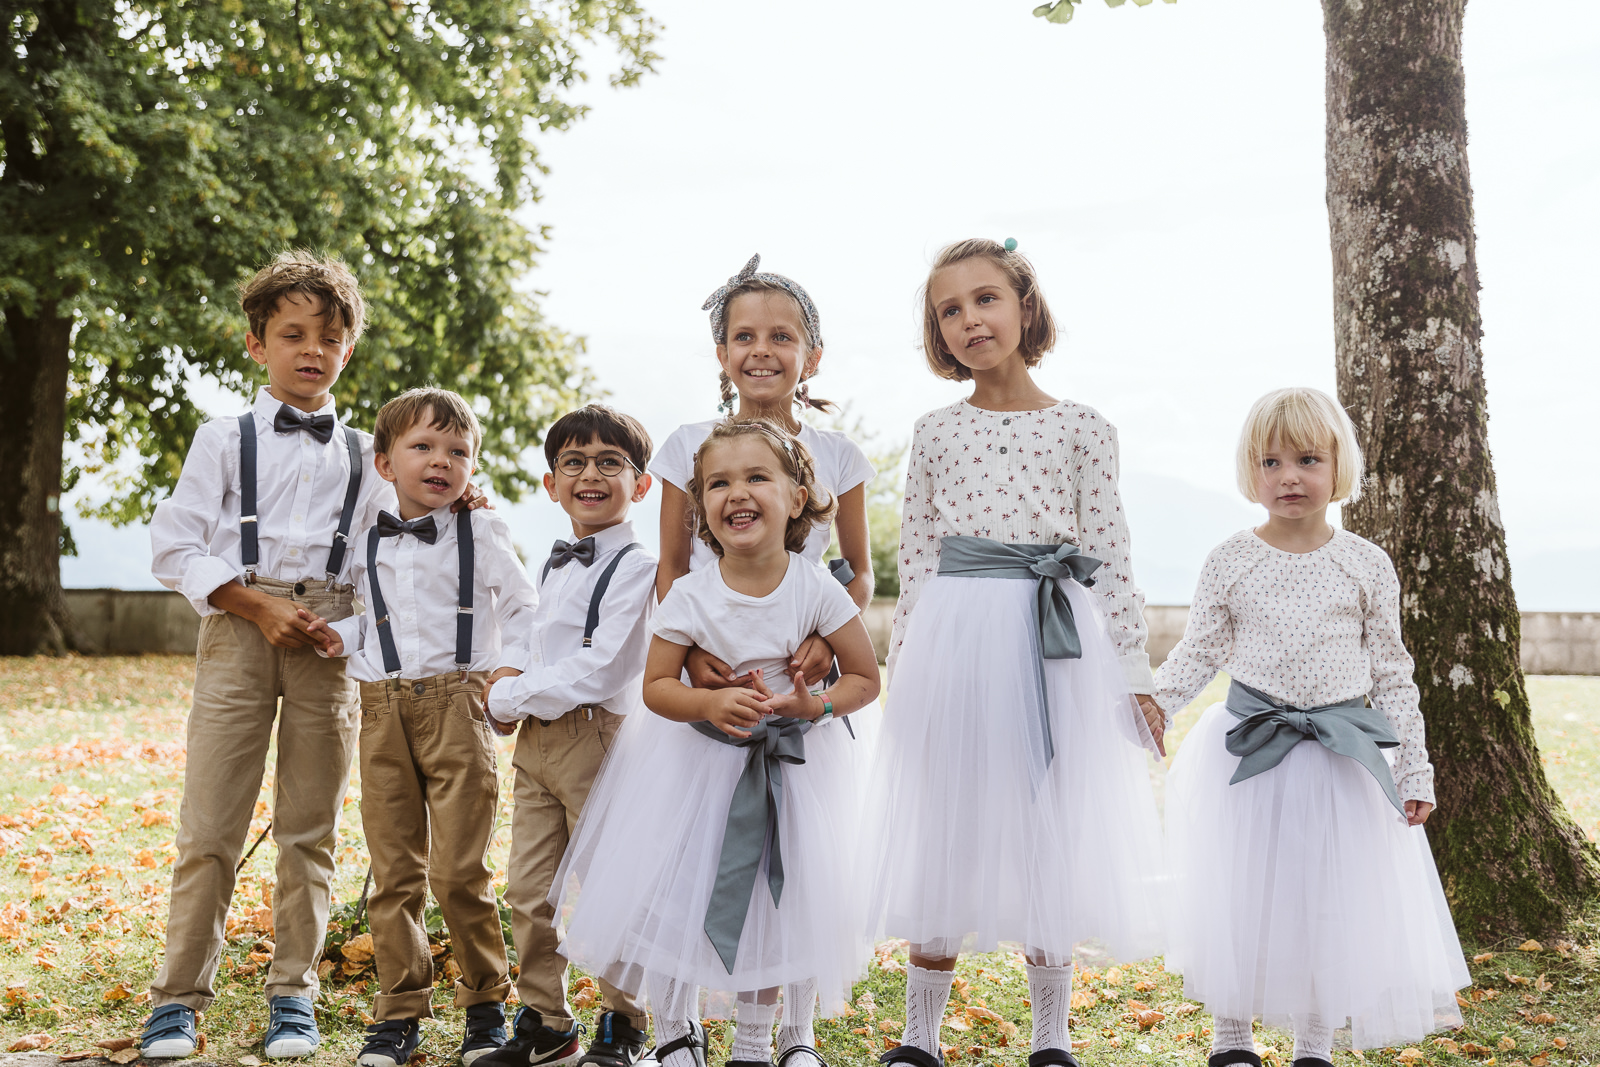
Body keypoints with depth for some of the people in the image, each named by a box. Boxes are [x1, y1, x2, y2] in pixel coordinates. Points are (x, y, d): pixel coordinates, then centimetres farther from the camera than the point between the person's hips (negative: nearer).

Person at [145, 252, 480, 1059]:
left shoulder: (364, 455, 14)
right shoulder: (224, 440, 8)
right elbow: (174, 546, 0)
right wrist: (259, 605, -9)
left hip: (329, 634, 2)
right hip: (239, 625, -2)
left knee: (309, 828, 5)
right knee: (210, 823, -2)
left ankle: (292, 994, 17)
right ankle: (178, 999, 11)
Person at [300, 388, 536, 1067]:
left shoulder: (480, 536, 4)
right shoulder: (366, 546, 12)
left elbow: (523, 611, 7)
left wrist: (509, 668, -8)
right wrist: (340, 638, 4)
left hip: (457, 707, -3)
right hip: (383, 712, 3)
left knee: (459, 872, -3)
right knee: (394, 872, 7)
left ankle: (486, 1003, 15)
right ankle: (401, 1011, 18)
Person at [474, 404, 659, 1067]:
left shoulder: (635, 567, -11)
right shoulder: (552, 566, 16)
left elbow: (596, 671, -18)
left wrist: (506, 697, -9)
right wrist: (514, 694, 4)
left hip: (597, 738, -8)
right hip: (535, 740, 8)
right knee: (529, 891, 11)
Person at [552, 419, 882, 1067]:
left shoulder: (816, 589, -15)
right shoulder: (690, 595, -14)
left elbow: (865, 678, -6)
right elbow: (656, 686, -9)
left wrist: (816, 707, -25)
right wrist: (712, 704, -27)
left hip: (792, 762, 0)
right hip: (698, 754, 0)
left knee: (784, 900, 3)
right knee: (673, 888, -1)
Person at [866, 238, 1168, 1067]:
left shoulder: (1083, 430, 3)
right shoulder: (936, 432, 7)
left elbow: (1108, 560, 2)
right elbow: (916, 557, 9)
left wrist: (1135, 674, 1)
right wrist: (901, 667, 6)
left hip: (1057, 650, -1)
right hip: (953, 644, 1)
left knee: (1051, 841, 7)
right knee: (943, 840, 7)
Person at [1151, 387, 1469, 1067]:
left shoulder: (1366, 565, 0)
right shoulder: (1230, 562, -1)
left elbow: (1392, 674, 4)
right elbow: (1198, 653, 4)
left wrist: (1414, 771, 2)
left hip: (1342, 757, 1)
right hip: (1247, 753, 0)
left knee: (1333, 899, 5)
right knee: (1238, 896, 5)